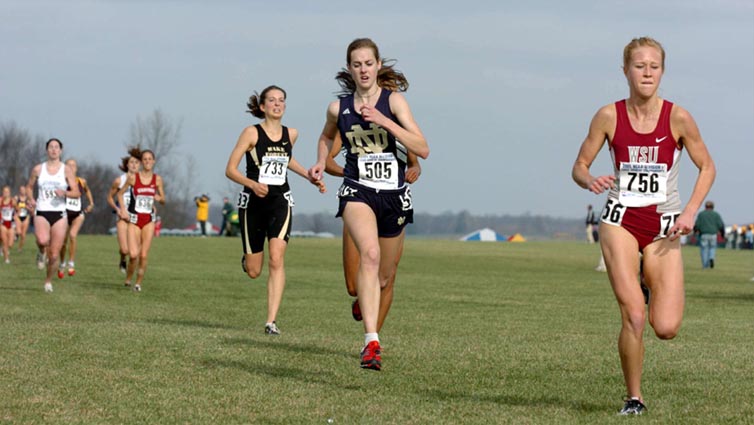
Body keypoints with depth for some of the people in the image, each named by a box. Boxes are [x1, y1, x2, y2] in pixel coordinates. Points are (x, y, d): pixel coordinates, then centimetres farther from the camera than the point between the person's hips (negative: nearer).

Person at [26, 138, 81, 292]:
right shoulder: (38, 169, 6)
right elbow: (29, 187, 20)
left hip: (59, 214, 0)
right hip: (41, 213, 0)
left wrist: (64, 193, -21)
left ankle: (48, 280, 27)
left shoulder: (66, 170, 2)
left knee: (54, 255, 1)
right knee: (43, 240, -33)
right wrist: (31, 199, 1)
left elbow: (77, 193, -1)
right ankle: (42, 253, 3)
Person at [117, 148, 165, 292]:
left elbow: (163, 200, 12)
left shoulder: (157, 179, 3)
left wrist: (159, 198, -12)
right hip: (134, 219, -2)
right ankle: (128, 278, 13)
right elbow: (120, 194, 9)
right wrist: (123, 209, -5)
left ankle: (139, 282, 12)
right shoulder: (133, 178, -2)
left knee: (144, 255, -4)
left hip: (149, 220, 2)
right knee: (133, 254, -13)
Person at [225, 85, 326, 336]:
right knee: (253, 272, 4)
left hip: (280, 202, 2)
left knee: (277, 259, -19)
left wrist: (310, 177, 21)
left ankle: (271, 321, -19)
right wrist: (252, 184, -25)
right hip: (253, 202, -2)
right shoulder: (252, 133, -7)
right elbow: (230, 170, -9)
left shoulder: (291, 134, 7)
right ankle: (247, 258, 44)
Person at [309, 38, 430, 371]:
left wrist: (384, 121, -21)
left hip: (394, 194, 1)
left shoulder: (393, 100, -3)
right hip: (357, 191, -1)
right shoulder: (338, 107, 4)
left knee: (384, 277, 14)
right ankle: (371, 342, -37)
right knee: (369, 253, -31)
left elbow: (422, 150, -13)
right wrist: (321, 162, 10)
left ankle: (364, 302, 52)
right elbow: (326, 137, 29)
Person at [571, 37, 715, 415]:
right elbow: (579, 166, 4)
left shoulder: (677, 117, -5)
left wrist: (690, 211, -8)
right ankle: (633, 398, 4)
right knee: (633, 316, -16)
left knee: (666, 328, -7)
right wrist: (590, 181, -19)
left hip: (663, 227, 1)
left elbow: (707, 167, 6)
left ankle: (654, 287, 30)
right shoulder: (609, 116, -3)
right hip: (620, 220, -1)